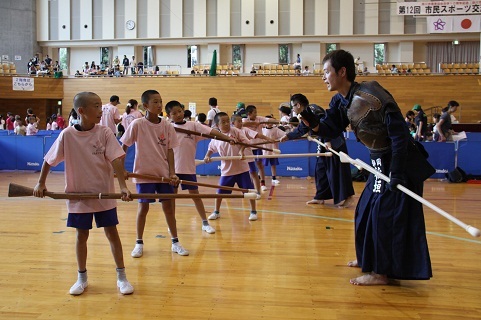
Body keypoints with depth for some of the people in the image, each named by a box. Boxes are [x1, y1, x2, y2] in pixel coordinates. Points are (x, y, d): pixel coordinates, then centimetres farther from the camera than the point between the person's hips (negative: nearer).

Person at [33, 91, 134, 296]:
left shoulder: (104, 133, -8)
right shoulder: (67, 135, -8)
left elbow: (116, 161, -15)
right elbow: (49, 160, 4)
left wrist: (123, 187, -24)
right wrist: (41, 183, 2)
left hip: (104, 194, 0)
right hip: (78, 195, 1)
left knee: (112, 233, 5)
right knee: (81, 235, 11)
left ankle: (121, 277, 16)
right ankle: (82, 278, 28)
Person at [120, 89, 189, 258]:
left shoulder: (167, 126, -2)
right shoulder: (137, 124, -9)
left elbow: (169, 151, 0)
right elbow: (123, 147, -2)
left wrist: (172, 173, -8)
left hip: (164, 173, 2)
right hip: (144, 173, -2)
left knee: (168, 206, 6)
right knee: (143, 207, 4)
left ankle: (175, 242, 18)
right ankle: (139, 243, 19)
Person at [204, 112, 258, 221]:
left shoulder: (235, 131, -7)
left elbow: (246, 141, -9)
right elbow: (211, 149, 17)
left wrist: (242, 151, -25)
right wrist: (207, 156, -1)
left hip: (241, 167, -2)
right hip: (226, 169, 2)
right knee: (220, 192, 9)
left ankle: (253, 212, 16)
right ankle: (216, 212, 29)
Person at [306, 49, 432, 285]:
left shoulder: (370, 95, -24)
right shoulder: (340, 101, 3)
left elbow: (399, 131, -26)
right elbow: (331, 129, 5)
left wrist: (397, 171, -28)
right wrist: (312, 123, -16)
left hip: (399, 161, -9)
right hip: (380, 160, 10)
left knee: (385, 213, -8)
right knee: (367, 209, 16)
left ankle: (382, 272, 2)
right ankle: (369, 258, 34)